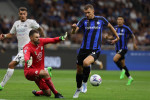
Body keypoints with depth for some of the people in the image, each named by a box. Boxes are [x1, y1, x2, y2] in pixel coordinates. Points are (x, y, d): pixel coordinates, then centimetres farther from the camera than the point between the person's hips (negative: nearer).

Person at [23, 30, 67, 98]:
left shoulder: (41, 42, 0)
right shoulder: (27, 47, -19)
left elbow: (53, 40, -2)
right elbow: (26, 56, -40)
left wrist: (61, 38, -23)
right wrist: (28, 61, -63)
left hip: (38, 73, 7)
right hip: (29, 72, -7)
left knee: (48, 93, 2)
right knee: (45, 73, -36)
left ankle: (37, 93, 36)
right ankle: (56, 94, -28)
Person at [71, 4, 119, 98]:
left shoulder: (101, 19, 0)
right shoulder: (84, 21, 0)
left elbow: (110, 26, 20)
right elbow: (73, 32, -12)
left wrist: (117, 37, 22)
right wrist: (74, 28, -34)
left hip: (95, 50, -3)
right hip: (84, 49, 3)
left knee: (86, 62, -31)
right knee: (79, 70, 9)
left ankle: (85, 83, -8)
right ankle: (78, 89, 36)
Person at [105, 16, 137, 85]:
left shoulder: (126, 28, -5)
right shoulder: (115, 28, 9)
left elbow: (132, 36, 5)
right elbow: (113, 36, 21)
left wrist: (134, 44, -7)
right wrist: (108, 37, 0)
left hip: (123, 48, -6)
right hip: (117, 49, 6)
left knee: (115, 59, -26)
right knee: (123, 64, 9)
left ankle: (122, 70, -4)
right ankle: (130, 78, 21)